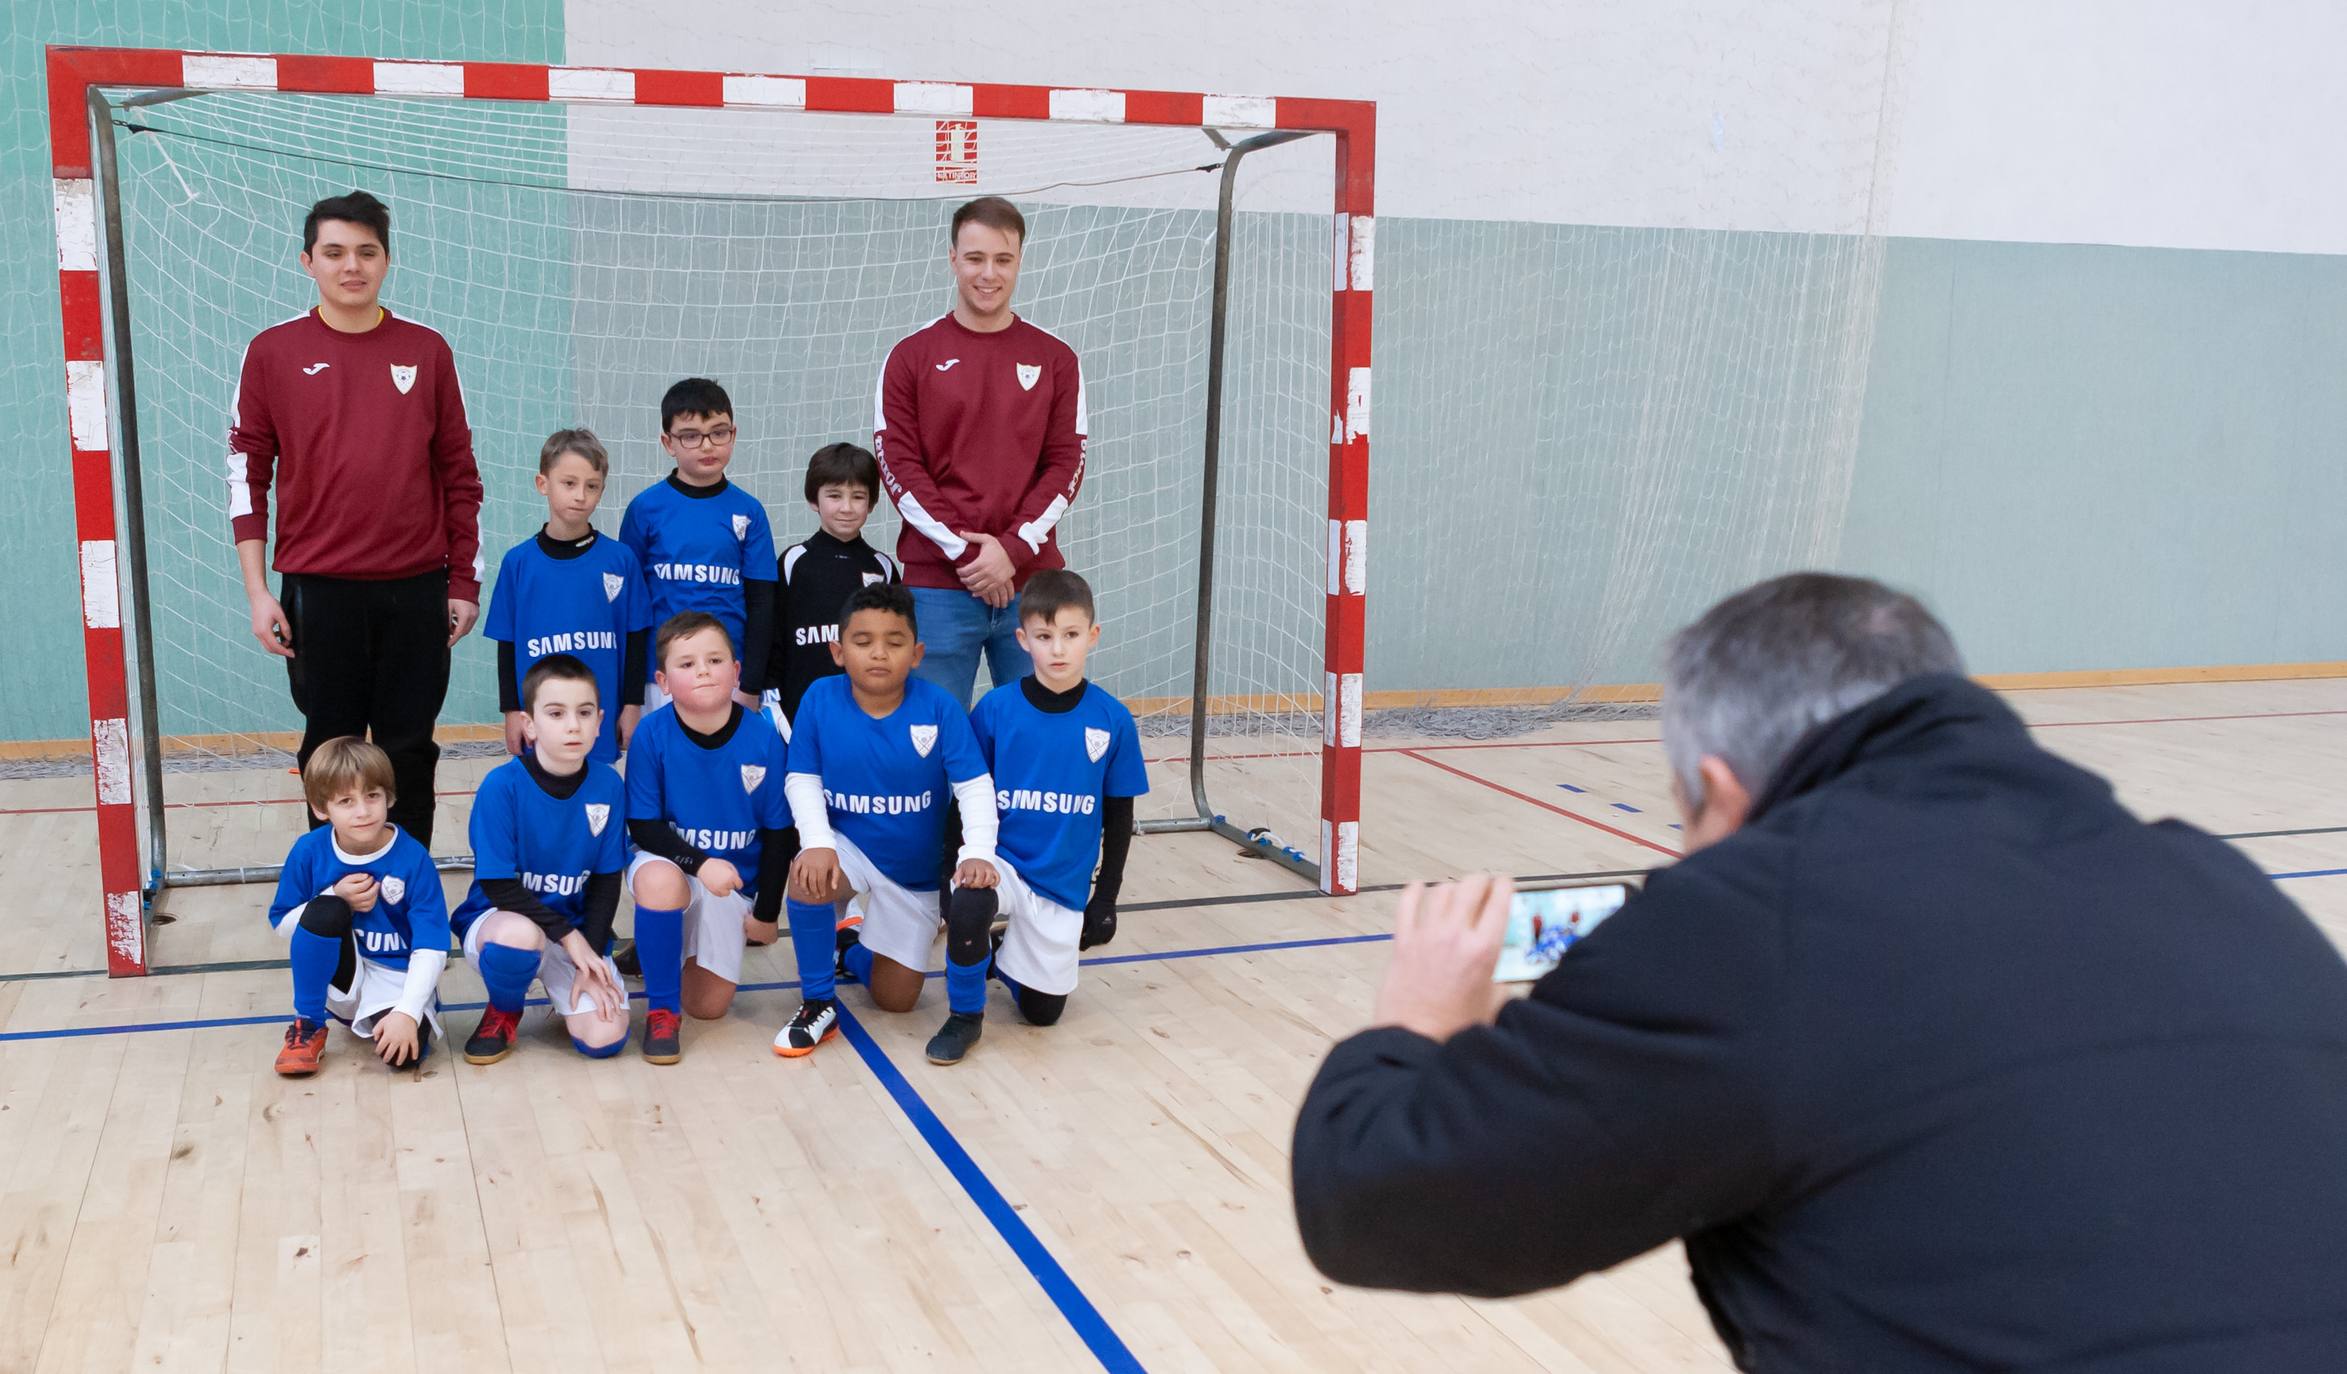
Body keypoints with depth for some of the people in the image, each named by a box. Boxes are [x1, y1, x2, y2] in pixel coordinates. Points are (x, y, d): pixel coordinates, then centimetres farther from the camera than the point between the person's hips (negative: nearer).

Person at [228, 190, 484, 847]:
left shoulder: (427, 350, 5)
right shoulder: (273, 352, 1)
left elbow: (459, 474, 9)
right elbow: (247, 474, 3)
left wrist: (464, 583, 6)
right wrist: (259, 592, -2)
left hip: (416, 590, 1)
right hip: (317, 592, -1)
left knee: (409, 752, 6)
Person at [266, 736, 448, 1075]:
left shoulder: (413, 859, -16)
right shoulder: (308, 852, -8)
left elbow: (431, 948, -16)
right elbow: (282, 924, 1)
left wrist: (407, 1012, -28)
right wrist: (336, 899, -17)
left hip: (396, 978, -2)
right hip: (339, 974, 2)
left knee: (403, 1052, -32)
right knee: (324, 911, -28)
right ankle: (307, 1026, -10)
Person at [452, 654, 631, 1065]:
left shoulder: (607, 786, -6)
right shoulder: (502, 785, -16)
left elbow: (606, 881, 0)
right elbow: (498, 885, -15)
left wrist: (589, 960, -10)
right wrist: (567, 935, -20)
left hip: (577, 932, 2)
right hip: (497, 918, -2)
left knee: (605, 1039, -19)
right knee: (519, 936, -39)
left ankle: (564, 992, 17)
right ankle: (503, 1013, -4)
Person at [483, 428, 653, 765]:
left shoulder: (620, 559, -1)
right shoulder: (518, 561, 1)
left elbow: (636, 638, 4)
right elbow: (507, 644, 5)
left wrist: (632, 705, 4)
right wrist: (512, 711, 4)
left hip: (603, 719, 0)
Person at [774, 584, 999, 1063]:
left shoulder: (938, 708, -20)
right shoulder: (820, 699, -16)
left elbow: (975, 787, -20)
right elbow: (802, 780, -10)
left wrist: (978, 853, -35)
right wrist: (818, 842, -26)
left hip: (916, 871, 0)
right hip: (849, 849, 0)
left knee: (895, 1001, -5)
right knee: (809, 875, -33)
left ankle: (966, 1013, 31)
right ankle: (817, 1004, -9)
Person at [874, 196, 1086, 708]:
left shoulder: (1055, 359, 8)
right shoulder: (912, 355, 4)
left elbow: (1067, 463, 4)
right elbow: (897, 463, -1)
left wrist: (1012, 549, -10)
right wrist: (962, 550, -11)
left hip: (1032, 580, 1)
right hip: (936, 582, -1)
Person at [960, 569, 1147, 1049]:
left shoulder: (1113, 720, -6)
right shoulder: (995, 709, -9)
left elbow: (1118, 818, 3)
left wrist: (1106, 898, 2)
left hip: (1064, 884, 2)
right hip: (998, 860, -2)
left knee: (1042, 1011, 5)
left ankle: (1006, 957, 40)